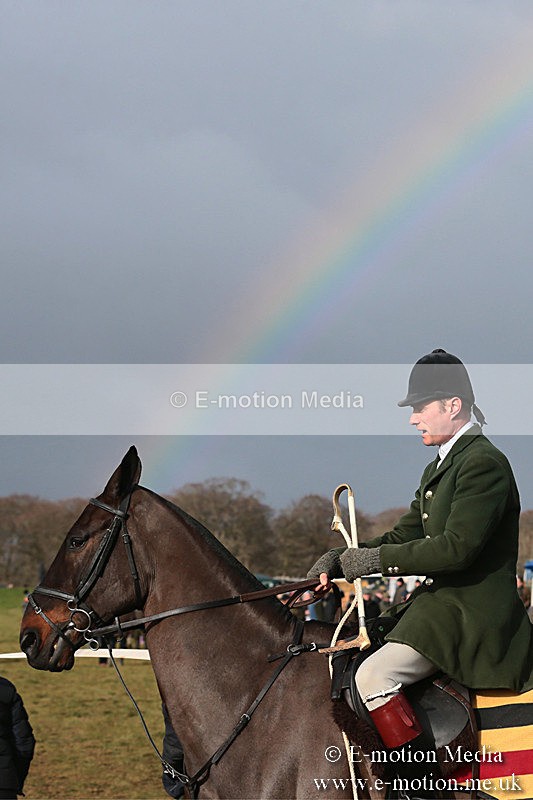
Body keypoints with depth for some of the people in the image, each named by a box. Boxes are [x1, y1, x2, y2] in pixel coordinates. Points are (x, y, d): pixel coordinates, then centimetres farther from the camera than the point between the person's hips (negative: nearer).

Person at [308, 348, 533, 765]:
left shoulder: (484, 463, -14)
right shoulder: (439, 468, 19)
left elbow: (457, 547, -24)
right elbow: (404, 537, 18)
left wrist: (375, 560, -18)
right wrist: (339, 559, 1)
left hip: (471, 609, -11)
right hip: (441, 598, 11)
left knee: (373, 675, -25)